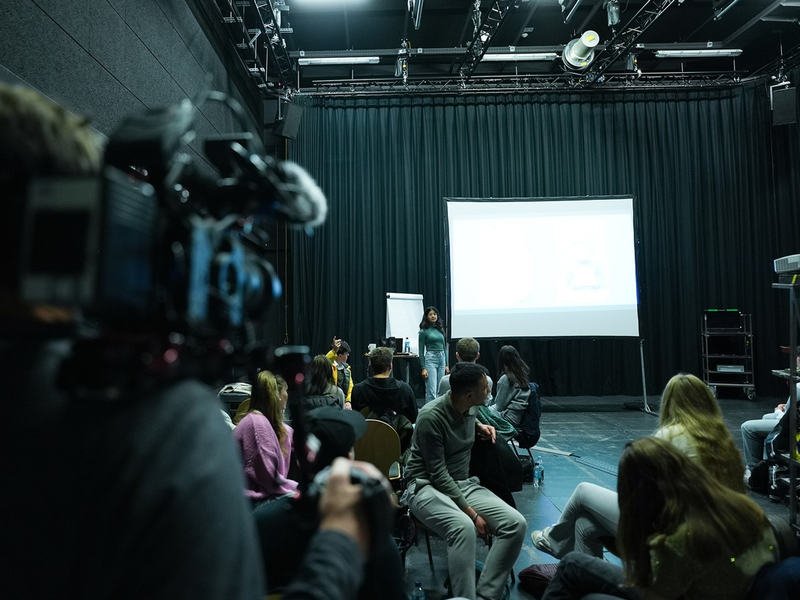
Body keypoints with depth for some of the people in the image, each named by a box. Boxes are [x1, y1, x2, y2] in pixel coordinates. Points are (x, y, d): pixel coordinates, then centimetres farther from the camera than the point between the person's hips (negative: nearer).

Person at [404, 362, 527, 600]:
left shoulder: (470, 408, 1)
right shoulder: (431, 417, -20)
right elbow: (438, 475, -19)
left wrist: (478, 426, 5)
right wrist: (471, 512, -22)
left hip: (464, 484, 7)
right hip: (427, 486, -7)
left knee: (516, 523, -18)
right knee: (464, 527, -39)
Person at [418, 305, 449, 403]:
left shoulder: (441, 329, 13)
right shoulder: (423, 331, -3)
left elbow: (444, 347, 16)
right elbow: (421, 350, -4)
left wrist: (447, 365, 10)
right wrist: (423, 368, -10)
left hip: (442, 358, 6)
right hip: (430, 359, -6)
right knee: (431, 391, -11)